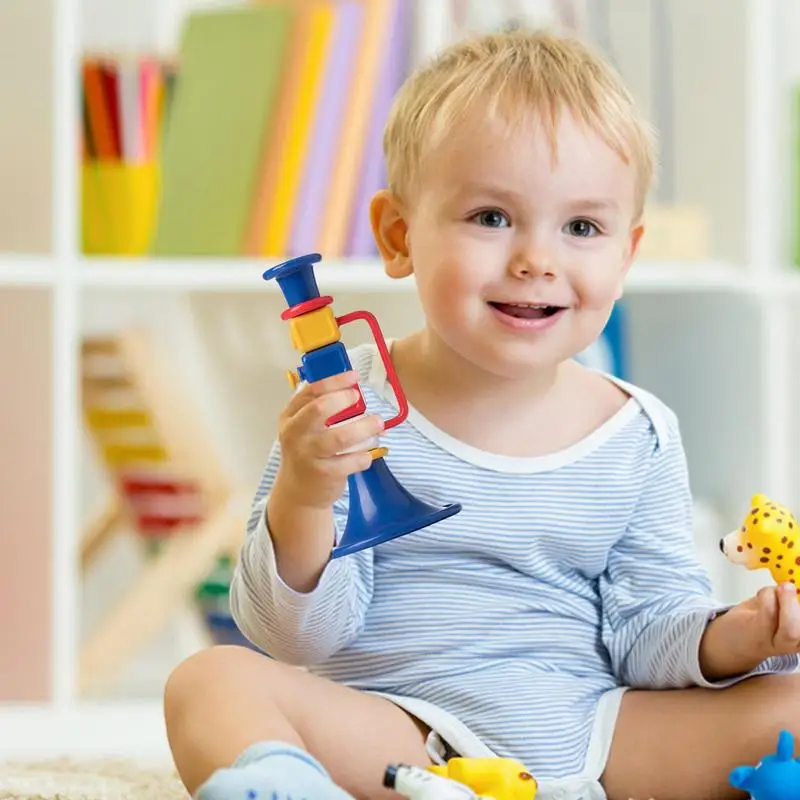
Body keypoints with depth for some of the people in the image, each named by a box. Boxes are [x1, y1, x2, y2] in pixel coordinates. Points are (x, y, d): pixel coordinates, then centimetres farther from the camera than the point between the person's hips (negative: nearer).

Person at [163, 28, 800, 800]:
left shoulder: (638, 438, 5)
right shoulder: (345, 411, -4)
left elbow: (645, 635, 8)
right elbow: (299, 637, -6)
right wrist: (301, 501, -25)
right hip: (393, 733, -2)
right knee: (212, 683, -27)